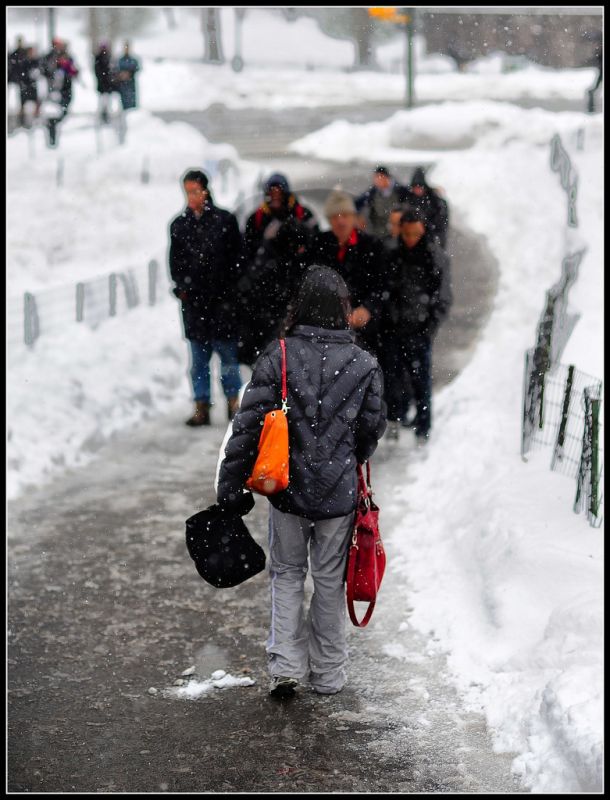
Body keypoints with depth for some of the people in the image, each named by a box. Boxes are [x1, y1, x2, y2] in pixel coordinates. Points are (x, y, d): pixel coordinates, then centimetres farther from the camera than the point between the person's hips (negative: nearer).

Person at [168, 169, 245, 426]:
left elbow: (237, 258, 2)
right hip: (194, 300, 3)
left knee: (227, 352, 1)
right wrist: (182, 287, 1)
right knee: (199, 356, 5)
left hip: (222, 299, -2)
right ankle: (201, 407, 9)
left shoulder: (225, 220, 1)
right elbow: (175, 261, 15)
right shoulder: (179, 225, 9)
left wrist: (229, 289, -4)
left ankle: (233, 403, 12)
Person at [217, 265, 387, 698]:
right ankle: (328, 674, 25)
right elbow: (372, 428, 4)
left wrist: (230, 487, -6)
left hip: (288, 490, -1)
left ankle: (286, 665, 8)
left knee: (287, 574, 17)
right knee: (330, 580, 15)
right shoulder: (365, 365, -7)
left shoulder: (278, 357, -12)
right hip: (339, 495, 1)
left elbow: (249, 424, -13)